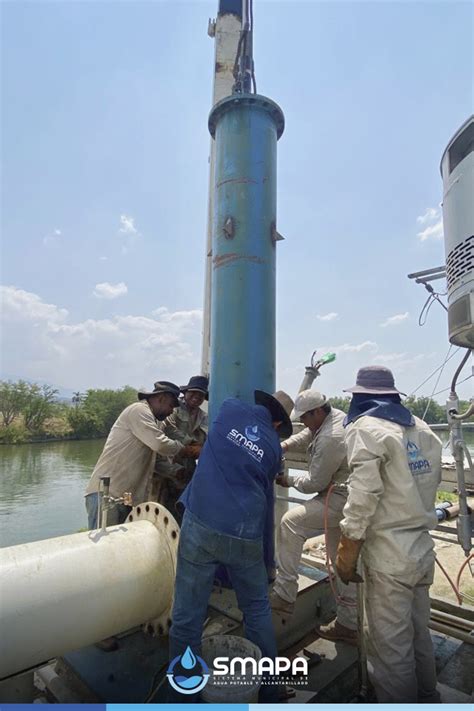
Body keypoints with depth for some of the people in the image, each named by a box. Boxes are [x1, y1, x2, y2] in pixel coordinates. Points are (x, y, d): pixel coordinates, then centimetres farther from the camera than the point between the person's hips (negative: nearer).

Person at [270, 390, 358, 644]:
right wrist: (286, 444, 7)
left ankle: (284, 594, -6)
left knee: (291, 522, -14)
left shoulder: (330, 439, -26)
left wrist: (288, 480, -3)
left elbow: (315, 483, -19)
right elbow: (308, 433, 22)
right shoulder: (335, 415, 2)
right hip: (343, 500, 10)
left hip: (340, 500, -10)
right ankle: (349, 624, 30)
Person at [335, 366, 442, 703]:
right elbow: (431, 483, 13)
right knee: (418, 634, 23)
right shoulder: (423, 429, 9)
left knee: (390, 644, 7)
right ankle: (427, 697, 39)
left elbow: (363, 498, -19)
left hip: (389, 554, -8)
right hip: (422, 548, 8)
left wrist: (347, 553, -12)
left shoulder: (366, 428, -13)